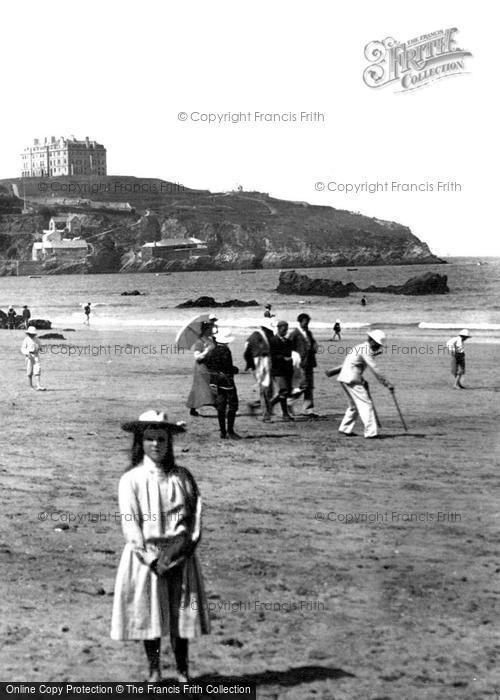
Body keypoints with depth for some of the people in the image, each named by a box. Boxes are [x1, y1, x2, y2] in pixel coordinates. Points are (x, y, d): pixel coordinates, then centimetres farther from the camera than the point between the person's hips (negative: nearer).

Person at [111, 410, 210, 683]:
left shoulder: (182, 477, 3)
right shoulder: (131, 480, -3)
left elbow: (195, 517, 1)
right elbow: (130, 526, -7)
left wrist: (177, 553, -10)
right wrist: (152, 559, -13)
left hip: (179, 557, 1)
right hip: (145, 557, -1)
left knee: (180, 615, 4)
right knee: (148, 615, 4)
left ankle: (182, 671, 16)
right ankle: (154, 671, 18)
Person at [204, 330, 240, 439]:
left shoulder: (211, 349, 6)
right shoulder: (225, 351, -16)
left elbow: (207, 363, 11)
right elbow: (227, 367, -19)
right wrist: (236, 370, -2)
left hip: (215, 380, 8)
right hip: (226, 379, -8)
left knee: (220, 406, 11)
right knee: (232, 405, 0)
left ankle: (223, 432, 13)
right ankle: (230, 431, -3)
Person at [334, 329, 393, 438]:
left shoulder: (361, 347, 16)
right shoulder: (366, 350, -15)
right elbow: (374, 369, -19)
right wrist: (387, 384, -18)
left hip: (344, 378, 10)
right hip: (352, 379, -10)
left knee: (354, 405, 20)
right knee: (366, 404, -9)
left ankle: (345, 429, 25)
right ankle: (371, 432, -13)